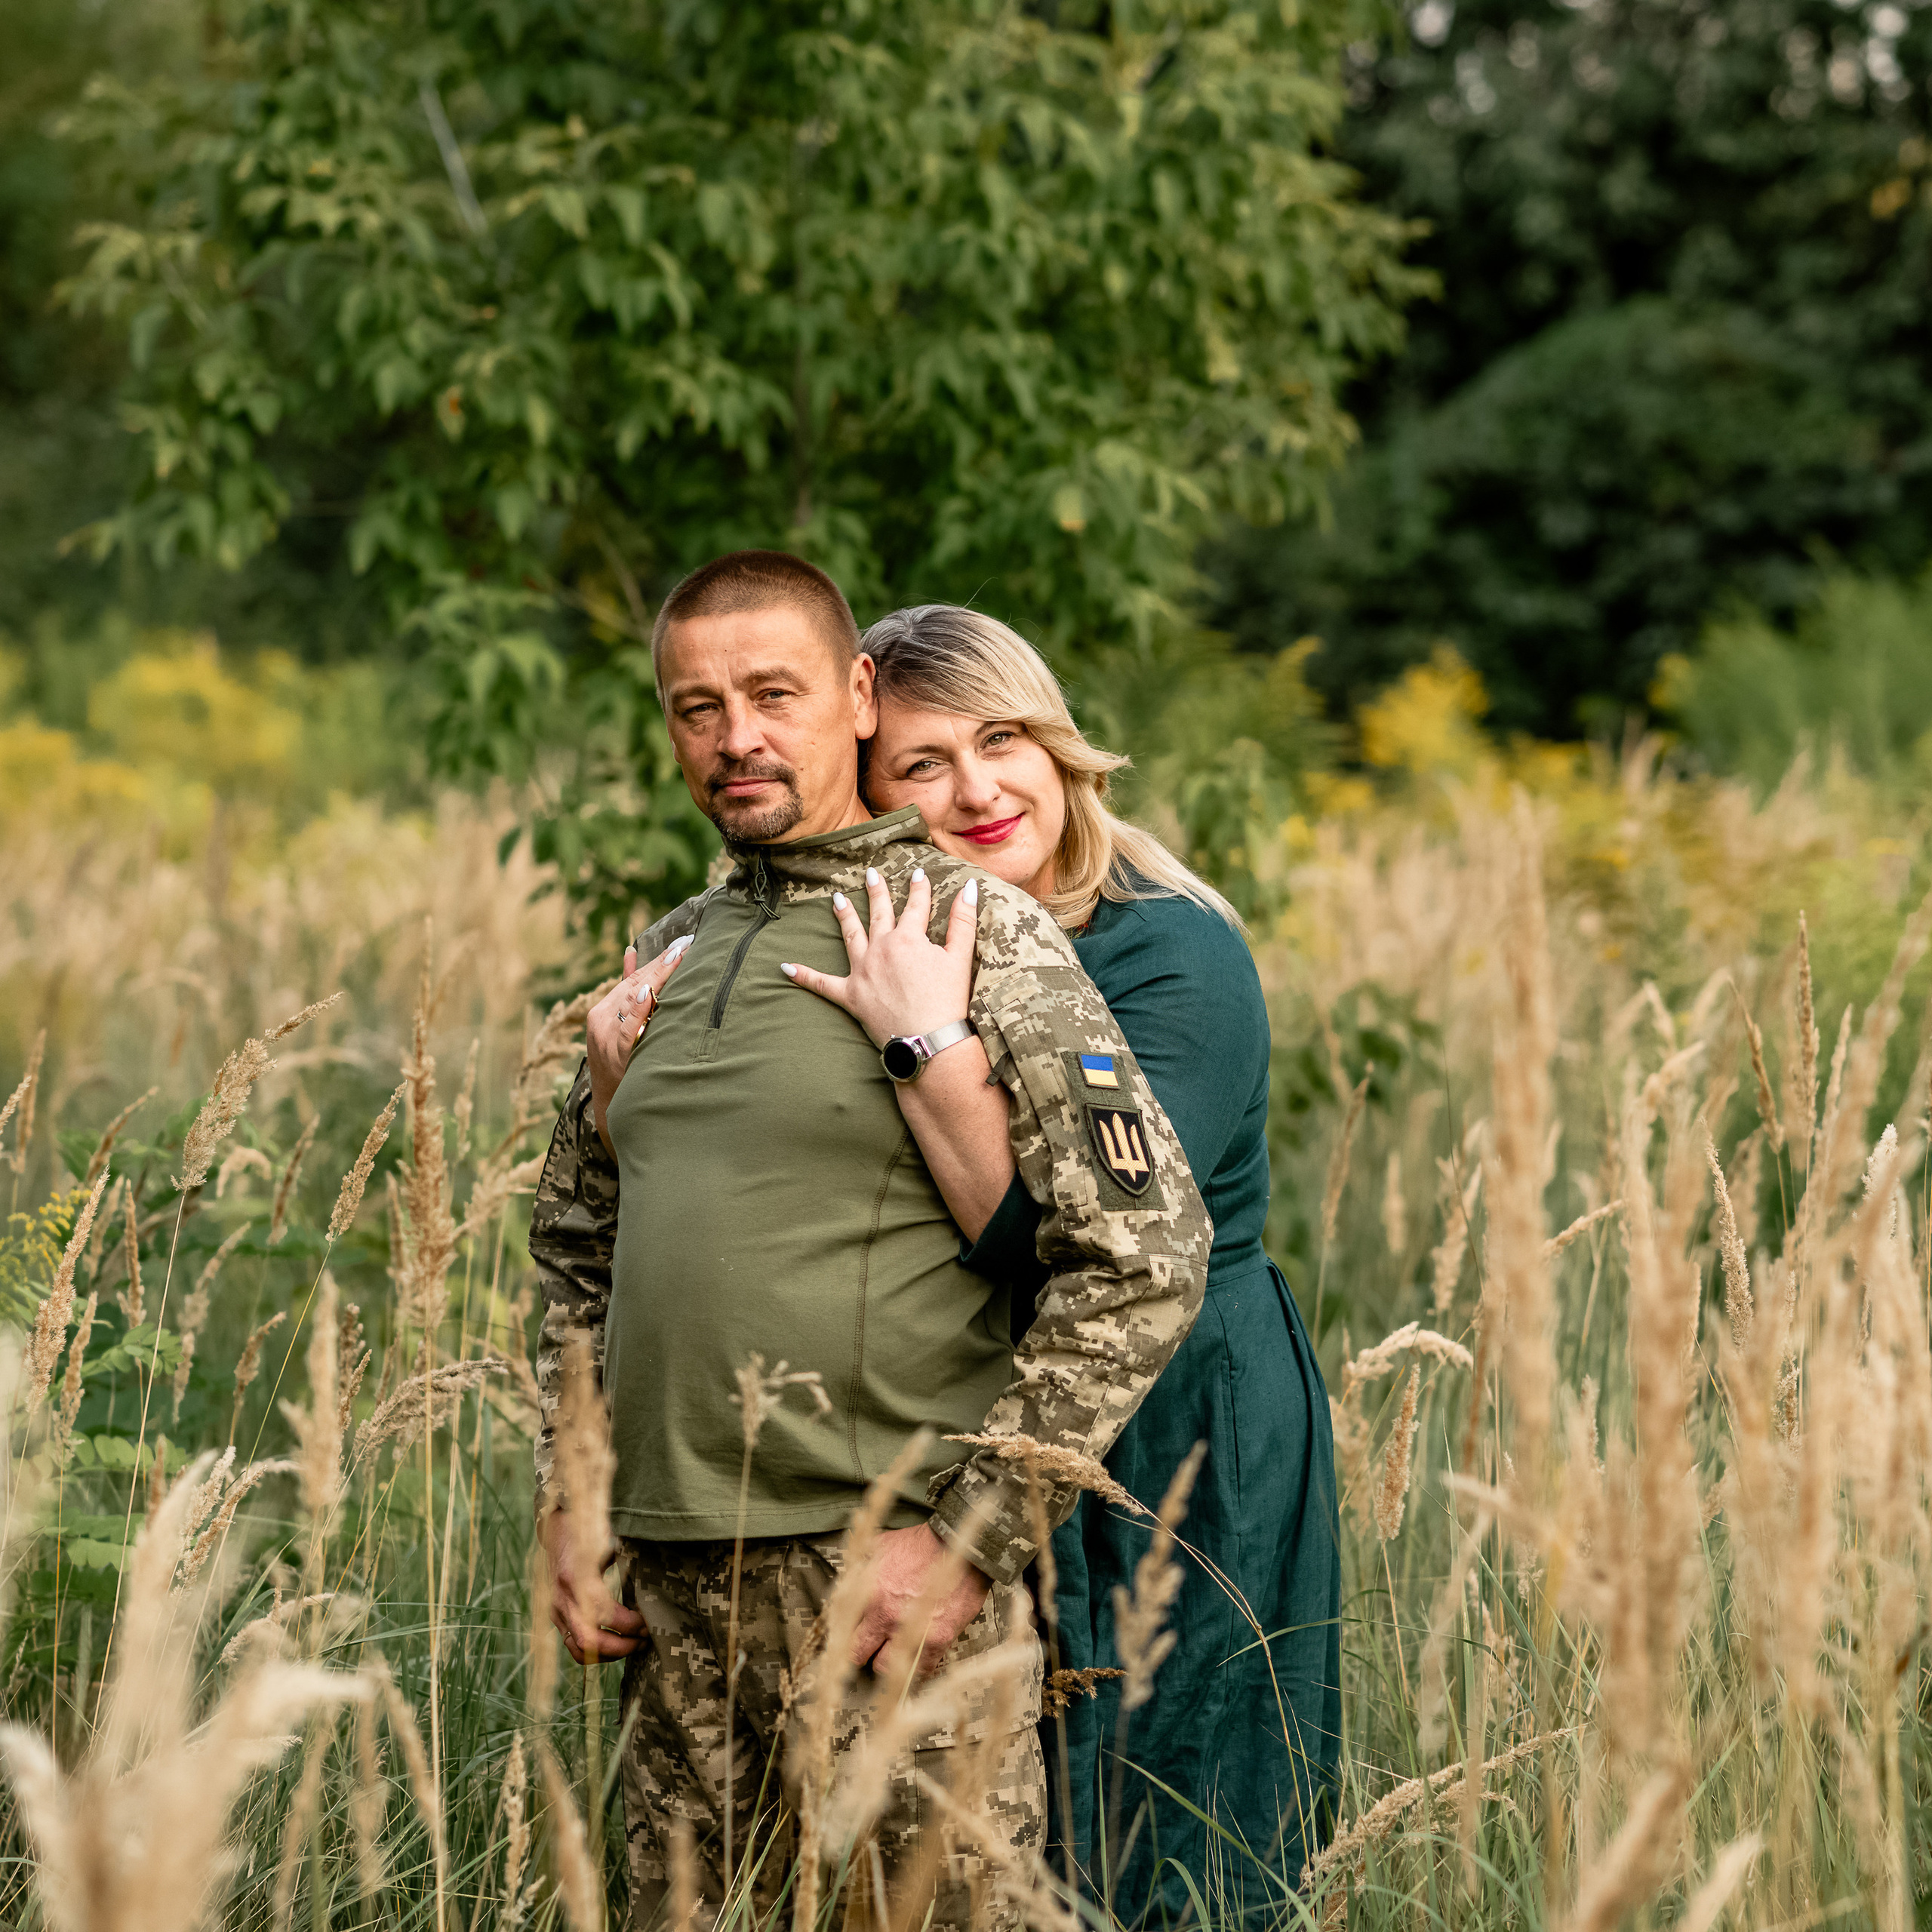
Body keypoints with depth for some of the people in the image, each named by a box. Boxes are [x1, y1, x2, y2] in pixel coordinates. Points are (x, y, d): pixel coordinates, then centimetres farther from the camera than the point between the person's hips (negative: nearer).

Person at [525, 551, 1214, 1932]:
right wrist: (565, 1504, 14)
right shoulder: (668, 960, 15)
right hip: (677, 1579, 6)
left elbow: (1147, 1261, -13)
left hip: (882, 1560, -6)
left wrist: (969, 1535, -15)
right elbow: (578, 1252, 26)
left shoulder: (977, 935, -6)